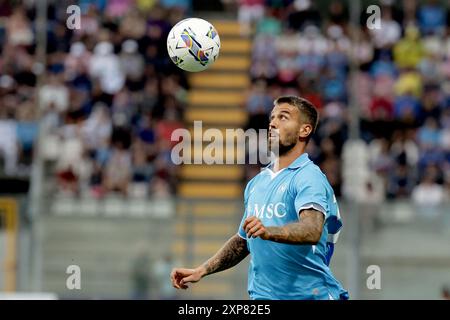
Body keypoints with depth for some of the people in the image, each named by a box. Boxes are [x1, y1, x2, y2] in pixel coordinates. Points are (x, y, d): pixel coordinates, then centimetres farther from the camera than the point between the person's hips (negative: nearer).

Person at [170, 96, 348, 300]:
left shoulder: (309, 178, -9)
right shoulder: (257, 183, 15)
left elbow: (312, 231, -27)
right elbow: (242, 241, 25)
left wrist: (268, 231, -42)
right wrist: (201, 271, 16)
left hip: (310, 294, -5)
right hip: (262, 295, 5)